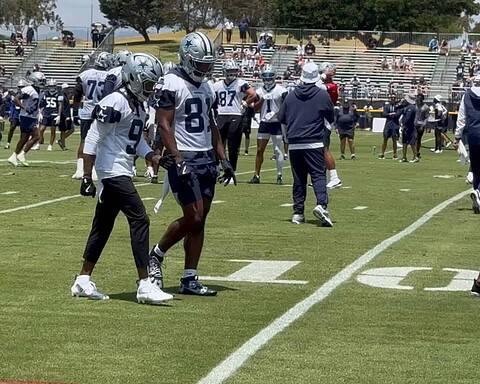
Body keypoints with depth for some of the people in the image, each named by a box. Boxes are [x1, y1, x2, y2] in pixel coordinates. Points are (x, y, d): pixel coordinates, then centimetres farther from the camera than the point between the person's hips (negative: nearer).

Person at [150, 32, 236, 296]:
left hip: (207, 159, 8)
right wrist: (178, 161, -20)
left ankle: (190, 280, 9)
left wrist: (223, 160, 13)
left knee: (200, 220, 5)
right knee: (193, 218, -11)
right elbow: (164, 125, -14)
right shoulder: (172, 84, -10)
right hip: (184, 159, -8)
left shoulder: (207, 87, 14)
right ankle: (156, 255, 12)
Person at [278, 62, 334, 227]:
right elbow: (331, 119, 9)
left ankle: (298, 212, 8)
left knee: (299, 179, 9)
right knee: (318, 175, -5)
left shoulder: (291, 95, 6)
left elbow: (281, 118, 13)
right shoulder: (322, 95, -2)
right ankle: (321, 204, -27)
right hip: (314, 143, -3)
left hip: (294, 144, 3)